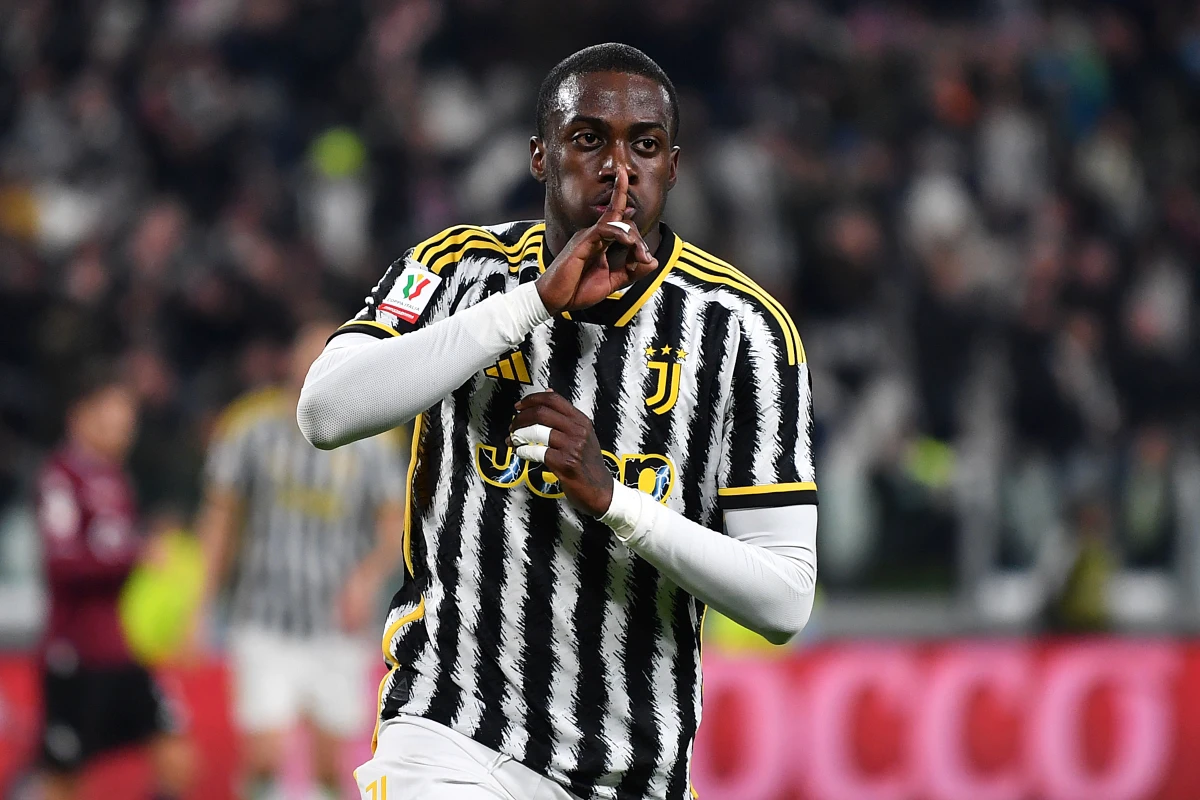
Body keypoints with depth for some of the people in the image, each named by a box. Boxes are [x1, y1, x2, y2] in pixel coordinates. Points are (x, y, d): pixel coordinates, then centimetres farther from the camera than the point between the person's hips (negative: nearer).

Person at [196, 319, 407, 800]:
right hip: (265, 626, -1)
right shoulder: (251, 428, -2)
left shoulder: (370, 441, 0)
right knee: (264, 760, -13)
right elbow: (220, 517, 6)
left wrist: (368, 577, -22)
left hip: (337, 629, 1)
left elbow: (395, 526, -3)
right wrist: (200, 600, 4)